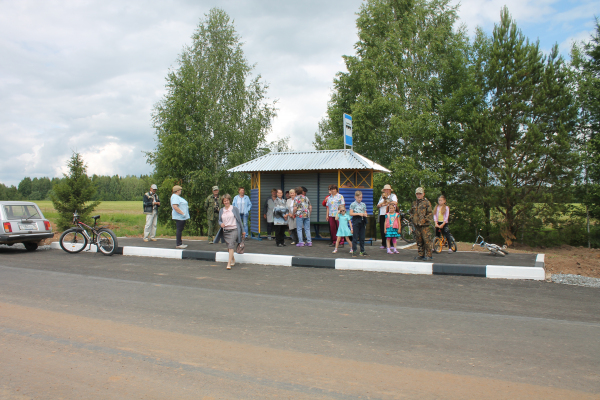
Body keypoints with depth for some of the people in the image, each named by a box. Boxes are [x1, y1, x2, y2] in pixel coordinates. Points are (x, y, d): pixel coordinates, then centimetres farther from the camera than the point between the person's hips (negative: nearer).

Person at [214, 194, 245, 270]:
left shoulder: (234, 209, 1)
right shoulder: (221, 210, 11)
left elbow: (239, 220, 4)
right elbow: (219, 220, 15)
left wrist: (242, 231, 6)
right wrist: (221, 224, -10)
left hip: (234, 230, -4)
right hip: (225, 231, 4)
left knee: (231, 245, -18)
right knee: (228, 247, 12)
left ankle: (229, 264, -20)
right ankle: (233, 260, 37)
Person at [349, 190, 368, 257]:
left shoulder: (363, 204, 13)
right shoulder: (353, 204, -2)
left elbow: (365, 212, 18)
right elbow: (351, 213, -7)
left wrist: (365, 214, -5)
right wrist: (359, 214, -15)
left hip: (362, 221, 5)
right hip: (356, 221, -5)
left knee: (362, 237, 8)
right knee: (355, 237, -3)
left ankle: (362, 251, 14)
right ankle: (354, 251, 1)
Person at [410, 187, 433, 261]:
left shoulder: (426, 202, -2)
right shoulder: (414, 203, 15)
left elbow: (430, 213, -4)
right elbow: (411, 212, 27)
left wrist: (424, 219, -12)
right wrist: (412, 218, 11)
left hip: (424, 225, -6)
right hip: (416, 224, 6)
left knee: (426, 240, -7)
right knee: (419, 241, 10)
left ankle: (428, 255, -1)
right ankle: (421, 254, 18)